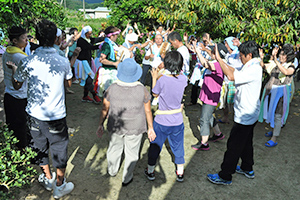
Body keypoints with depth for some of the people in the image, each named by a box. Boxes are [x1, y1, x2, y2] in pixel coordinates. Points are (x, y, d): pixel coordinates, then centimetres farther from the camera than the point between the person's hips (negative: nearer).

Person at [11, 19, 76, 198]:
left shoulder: (27, 62, -11)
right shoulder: (63, 61, -12)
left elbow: (17, 85, 4)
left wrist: (19, 70, 20)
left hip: (35, 114, 2)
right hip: (56, 115, -2)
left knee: (41, 147, 23)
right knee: (60, 150, 15)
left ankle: (48, 178, 43)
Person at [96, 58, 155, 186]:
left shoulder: (112, 89, -15)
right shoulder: (142, 90, -17)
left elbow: (104, 109, -6)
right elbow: (148, 111, -8)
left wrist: (100, 125, 8)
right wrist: (151, 128, 4)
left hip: (115, 126, 2)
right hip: (135, 128, -1)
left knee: (114, 148, 26)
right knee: (131, 153, 19)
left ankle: (112, 170, 51)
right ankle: (126, 179, 36)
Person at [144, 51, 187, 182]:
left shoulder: (162, 80, -22)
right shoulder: (183, 79, -11)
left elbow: (155, 94, -4)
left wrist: (154, 78, 6)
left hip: (162, 122, -3)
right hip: (177, 121, 3)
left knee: (155, 146, 17)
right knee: (178, 147, 20)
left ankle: (150, 171, 33)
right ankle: (180, 173, 34)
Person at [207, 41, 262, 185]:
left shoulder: (254, 69, -23)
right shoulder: (252, 67, 8)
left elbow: (231, 77, -33)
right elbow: (235, 72, 15)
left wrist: (219, 59, -26)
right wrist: (221, 62, 5)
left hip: (245, 116, -10)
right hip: (249, 114, 10)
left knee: (234, 146, -1)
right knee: (246, 142, 23)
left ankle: (225, 176, 10)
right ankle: (247, 169, 40)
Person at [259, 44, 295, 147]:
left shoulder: (291, 67, -9)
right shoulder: (275, 63, 5)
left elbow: (286, 72, -32)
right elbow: (263, 66, 2)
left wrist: (276, 61, -40)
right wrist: (261, 58, -19)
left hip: (281, 93, -6)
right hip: (271, 91, 6)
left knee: (278, 115, -5)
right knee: (271, 111, 18)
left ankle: (274, 139, -1)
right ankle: (274, 130, 39)